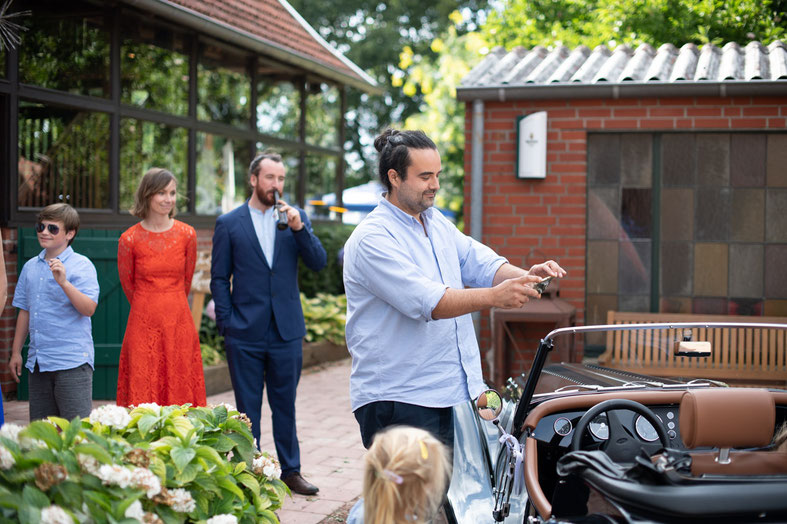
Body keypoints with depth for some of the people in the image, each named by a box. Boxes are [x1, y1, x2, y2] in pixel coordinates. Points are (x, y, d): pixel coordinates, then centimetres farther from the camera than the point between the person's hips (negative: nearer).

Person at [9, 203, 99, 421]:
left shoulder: (82, 265, -5)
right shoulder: (30, 267, 14)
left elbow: (89, 309, -15)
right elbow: (25, 312, 19)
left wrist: (64, 282, -26)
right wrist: (16, 352, 17)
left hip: (72, 361, -6)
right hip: (38, 361, 6)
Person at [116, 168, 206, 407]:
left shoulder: (187, 234, 1)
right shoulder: (129, 239, -6)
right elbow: (128, 284, 9)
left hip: (180, 324, 2)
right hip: (144, 326, -2)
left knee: (181, 395, 4)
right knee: (142, 394, 0)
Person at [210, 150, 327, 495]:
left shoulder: (295, 217, 6)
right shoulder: (229, 224, 1)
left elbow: (318, 263, -2)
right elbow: (219, 279, 2)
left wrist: (299, 229, -16)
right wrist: (226, 324, -5)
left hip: (286, 330, 2)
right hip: (246, 333, -2)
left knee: (285, 404, 11)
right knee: (247, 407, 7)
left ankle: (290, 470, 23)